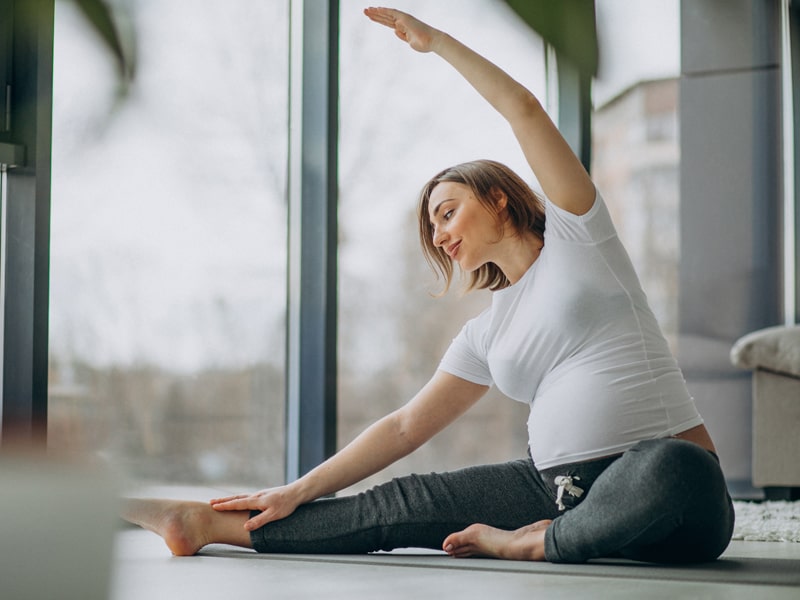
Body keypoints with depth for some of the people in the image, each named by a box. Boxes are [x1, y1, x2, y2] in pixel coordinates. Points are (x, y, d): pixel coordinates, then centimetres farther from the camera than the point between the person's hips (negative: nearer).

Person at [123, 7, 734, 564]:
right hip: (557, 483, 5)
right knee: (408, 504, -5)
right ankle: (209, 524, -3)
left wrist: (433, 39, 6)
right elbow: (407, 426, 17)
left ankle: (535, 543, -18)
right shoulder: (487, 331, 19)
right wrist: (299, 491, 12)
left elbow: (524, 110, -2)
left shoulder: (574, 233, 6)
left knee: (675, 472, -41)